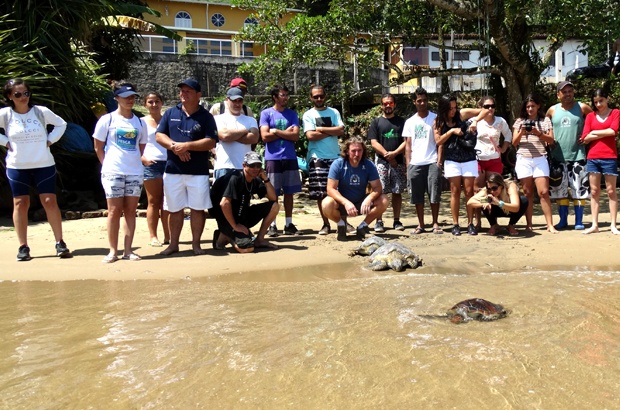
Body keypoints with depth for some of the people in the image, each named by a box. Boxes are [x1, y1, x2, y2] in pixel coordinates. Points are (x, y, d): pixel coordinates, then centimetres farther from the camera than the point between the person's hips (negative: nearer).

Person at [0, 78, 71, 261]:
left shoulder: (41, 111, -2)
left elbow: (61, 124, 10)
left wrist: (50, 140, 0)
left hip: (44, 165, 0)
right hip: (17, 167, 0)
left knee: (50, 202, -3)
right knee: (20, 204, 4)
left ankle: (60, 243, 4)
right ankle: (23, 247, 12)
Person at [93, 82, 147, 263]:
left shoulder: (139, 122, 9)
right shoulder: (107, 119, -1)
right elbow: (98, 147, 3)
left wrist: (134, 163, 6)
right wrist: (107, 166, 0)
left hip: (135, 173, 3)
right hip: (113, 172, -3)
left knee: (130, 211, 5)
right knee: (114, 211, -1)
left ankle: (128, 250, 11)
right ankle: (112, 251, 6)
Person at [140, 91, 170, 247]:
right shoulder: (142, 122, 6)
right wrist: (142, 158, -12)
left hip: (169, 163, 2)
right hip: (151, 164, -2)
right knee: (153, 202, 2)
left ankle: (168, 236, 9)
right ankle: (153, 236, 7)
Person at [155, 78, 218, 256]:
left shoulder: (206, 116, 1)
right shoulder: (170, 113, 10)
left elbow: (211, 142, -8)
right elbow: (159, 136, 4)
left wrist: (187, 145, -18)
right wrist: (175, 146, -14)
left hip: (198, 172, -2)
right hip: (173, 170, 2)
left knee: (198, 208, 2)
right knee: (175, 209, 9)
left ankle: (196, 243, 15)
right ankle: (173, 244, 20)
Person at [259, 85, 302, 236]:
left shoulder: (292, 114, 10)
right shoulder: (266, 113, 2)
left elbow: (295, 136, -3)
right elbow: (265, 136, -9)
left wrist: (276, 131, -8)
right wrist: (286, 133, -4)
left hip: (290, 158, 3)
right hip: (273, 158, -3)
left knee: (289, 192, 6)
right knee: (273, 193, 0)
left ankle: (289, 224, 13)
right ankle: (272, 225, 7)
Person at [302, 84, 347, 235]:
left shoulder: (334, 112, 11)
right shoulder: (308, 115, 4)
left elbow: (341, 131, -3)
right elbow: (311, 136, -10)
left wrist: (321, 129, -6)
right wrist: (332, 131, -4)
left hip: (335, 157, 2)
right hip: (317, 158, -2)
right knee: (320, 194, -1)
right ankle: (326, 224, 9)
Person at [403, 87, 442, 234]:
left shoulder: (435, 118, 6)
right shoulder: (410, 122, 12)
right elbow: (408, 145, 11)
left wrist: (439, 161, -8)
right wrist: (408, 165, 2)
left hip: (432, 162, -2)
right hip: (415, 164, 2)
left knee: (434, 195, -2)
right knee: (417, 196, 4)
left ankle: (435, 224, 8)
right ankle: (420, 225, 13)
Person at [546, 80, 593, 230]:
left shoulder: (582, 108, 1)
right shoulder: (552, 110, 7)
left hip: (577, 156, -2)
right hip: (558, 157, 2)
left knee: (579, 190, -1)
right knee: (560, 190, 7)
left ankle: (579, 221, 8)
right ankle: (563, 220, 17)